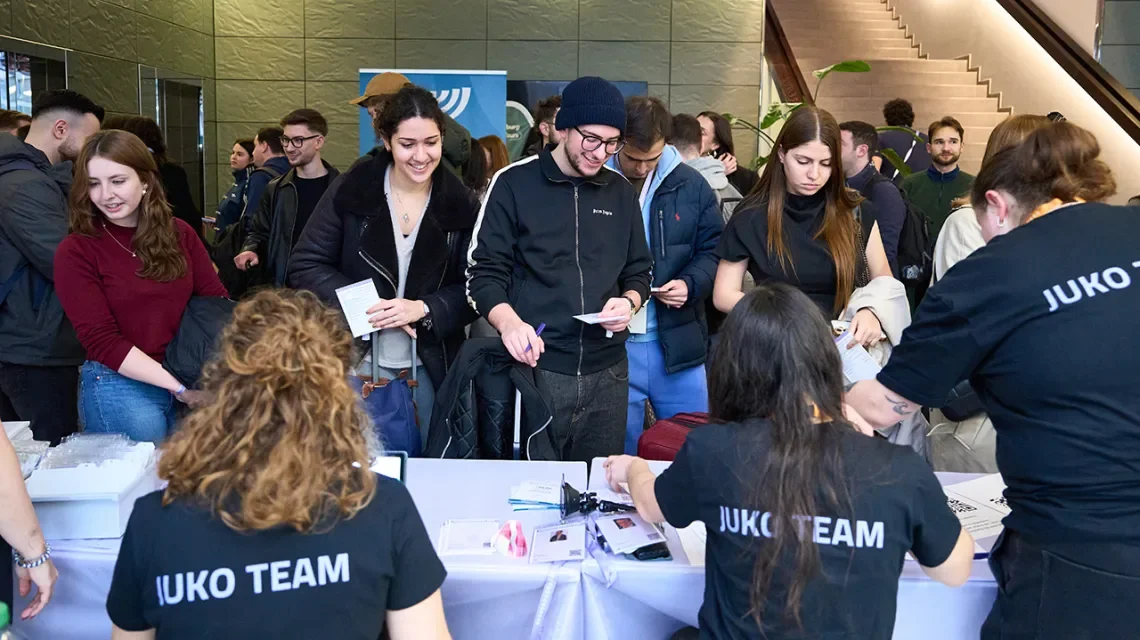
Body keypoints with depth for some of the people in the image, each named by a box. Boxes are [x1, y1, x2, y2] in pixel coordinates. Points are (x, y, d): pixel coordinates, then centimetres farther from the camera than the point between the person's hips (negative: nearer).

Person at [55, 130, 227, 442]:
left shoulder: (179, 234, 4)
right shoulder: (76, 251, -8)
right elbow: (100, 340, -13)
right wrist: (178, 386, -21)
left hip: (193, 379, 4)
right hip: (118, 385, -4)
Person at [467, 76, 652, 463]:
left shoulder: (620, 192, 11)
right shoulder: (514, 184, -3)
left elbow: (639, 270, 18)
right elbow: (484, 273, -6)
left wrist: (630, 302, -5)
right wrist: (508, 321, -25)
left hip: (607, 375, 4)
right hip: (533, 368, -4)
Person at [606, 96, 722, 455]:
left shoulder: (690, 185, 4)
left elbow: (712, 249, 10)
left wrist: (690, 283, -9)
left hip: (677, 344, 3)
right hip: (609, 346, -2)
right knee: (620, 457, 11)